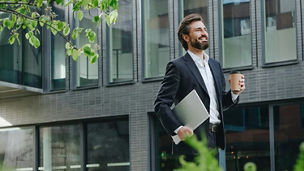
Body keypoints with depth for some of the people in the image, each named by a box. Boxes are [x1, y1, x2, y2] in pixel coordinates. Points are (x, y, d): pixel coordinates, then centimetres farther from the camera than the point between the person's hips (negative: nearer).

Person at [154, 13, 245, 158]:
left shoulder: (215, 65, 19)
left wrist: (234, 93, 5)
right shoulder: (177, 66, -3)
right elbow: (161, 104, -9)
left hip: (215, 142, 7)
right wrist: (178, 128, -22)